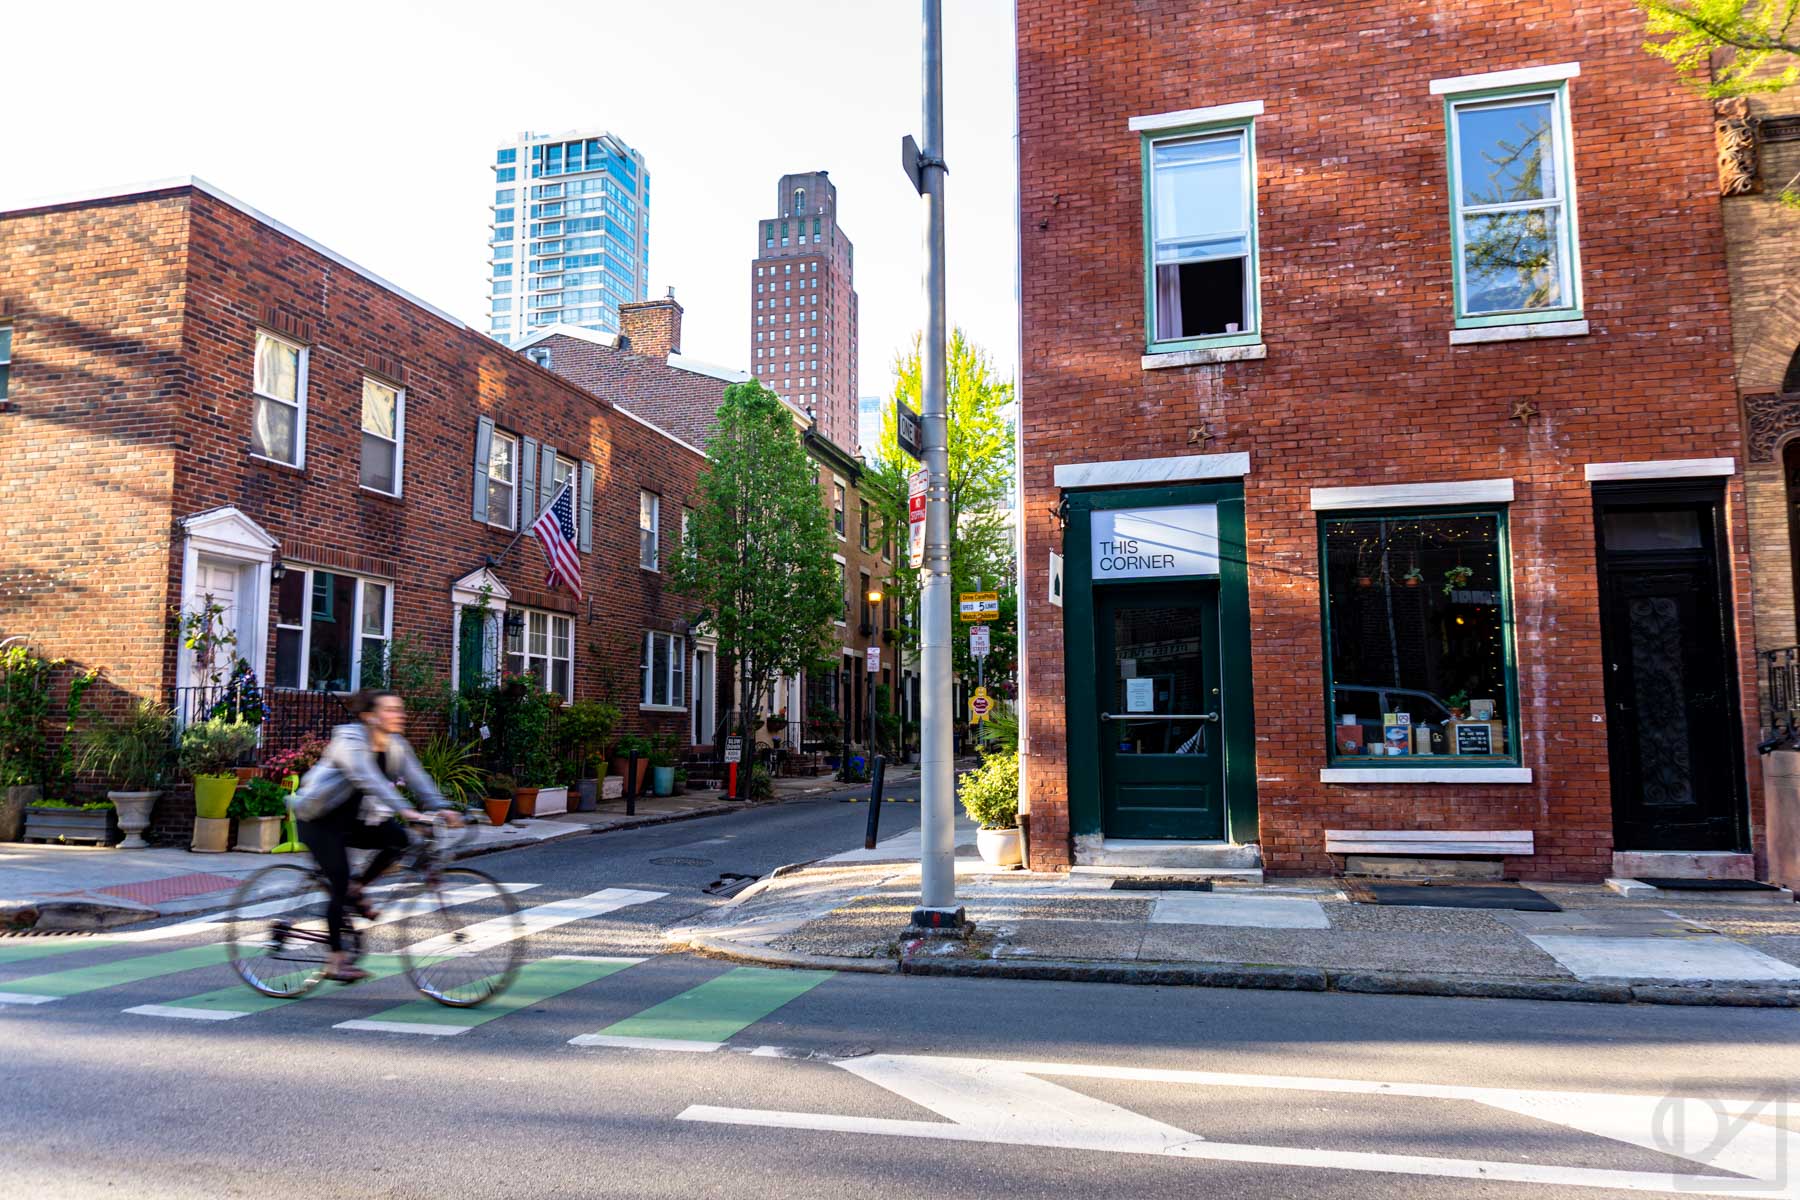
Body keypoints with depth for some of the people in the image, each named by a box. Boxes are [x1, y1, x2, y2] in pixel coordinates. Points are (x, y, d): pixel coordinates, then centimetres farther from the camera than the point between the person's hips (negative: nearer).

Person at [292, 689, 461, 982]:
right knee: (339, 884, -14)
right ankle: (336, 961, -5)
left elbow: (417, 777, -13)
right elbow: (369, 779, -40)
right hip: (318, 819, -7)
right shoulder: (349, 738, -25)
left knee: (398, 838, -18)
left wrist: (441, 807, -29)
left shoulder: (396, 745, -2)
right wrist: (404, 810, -51)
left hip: (349, 820, 7)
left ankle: (356, 891, 3)